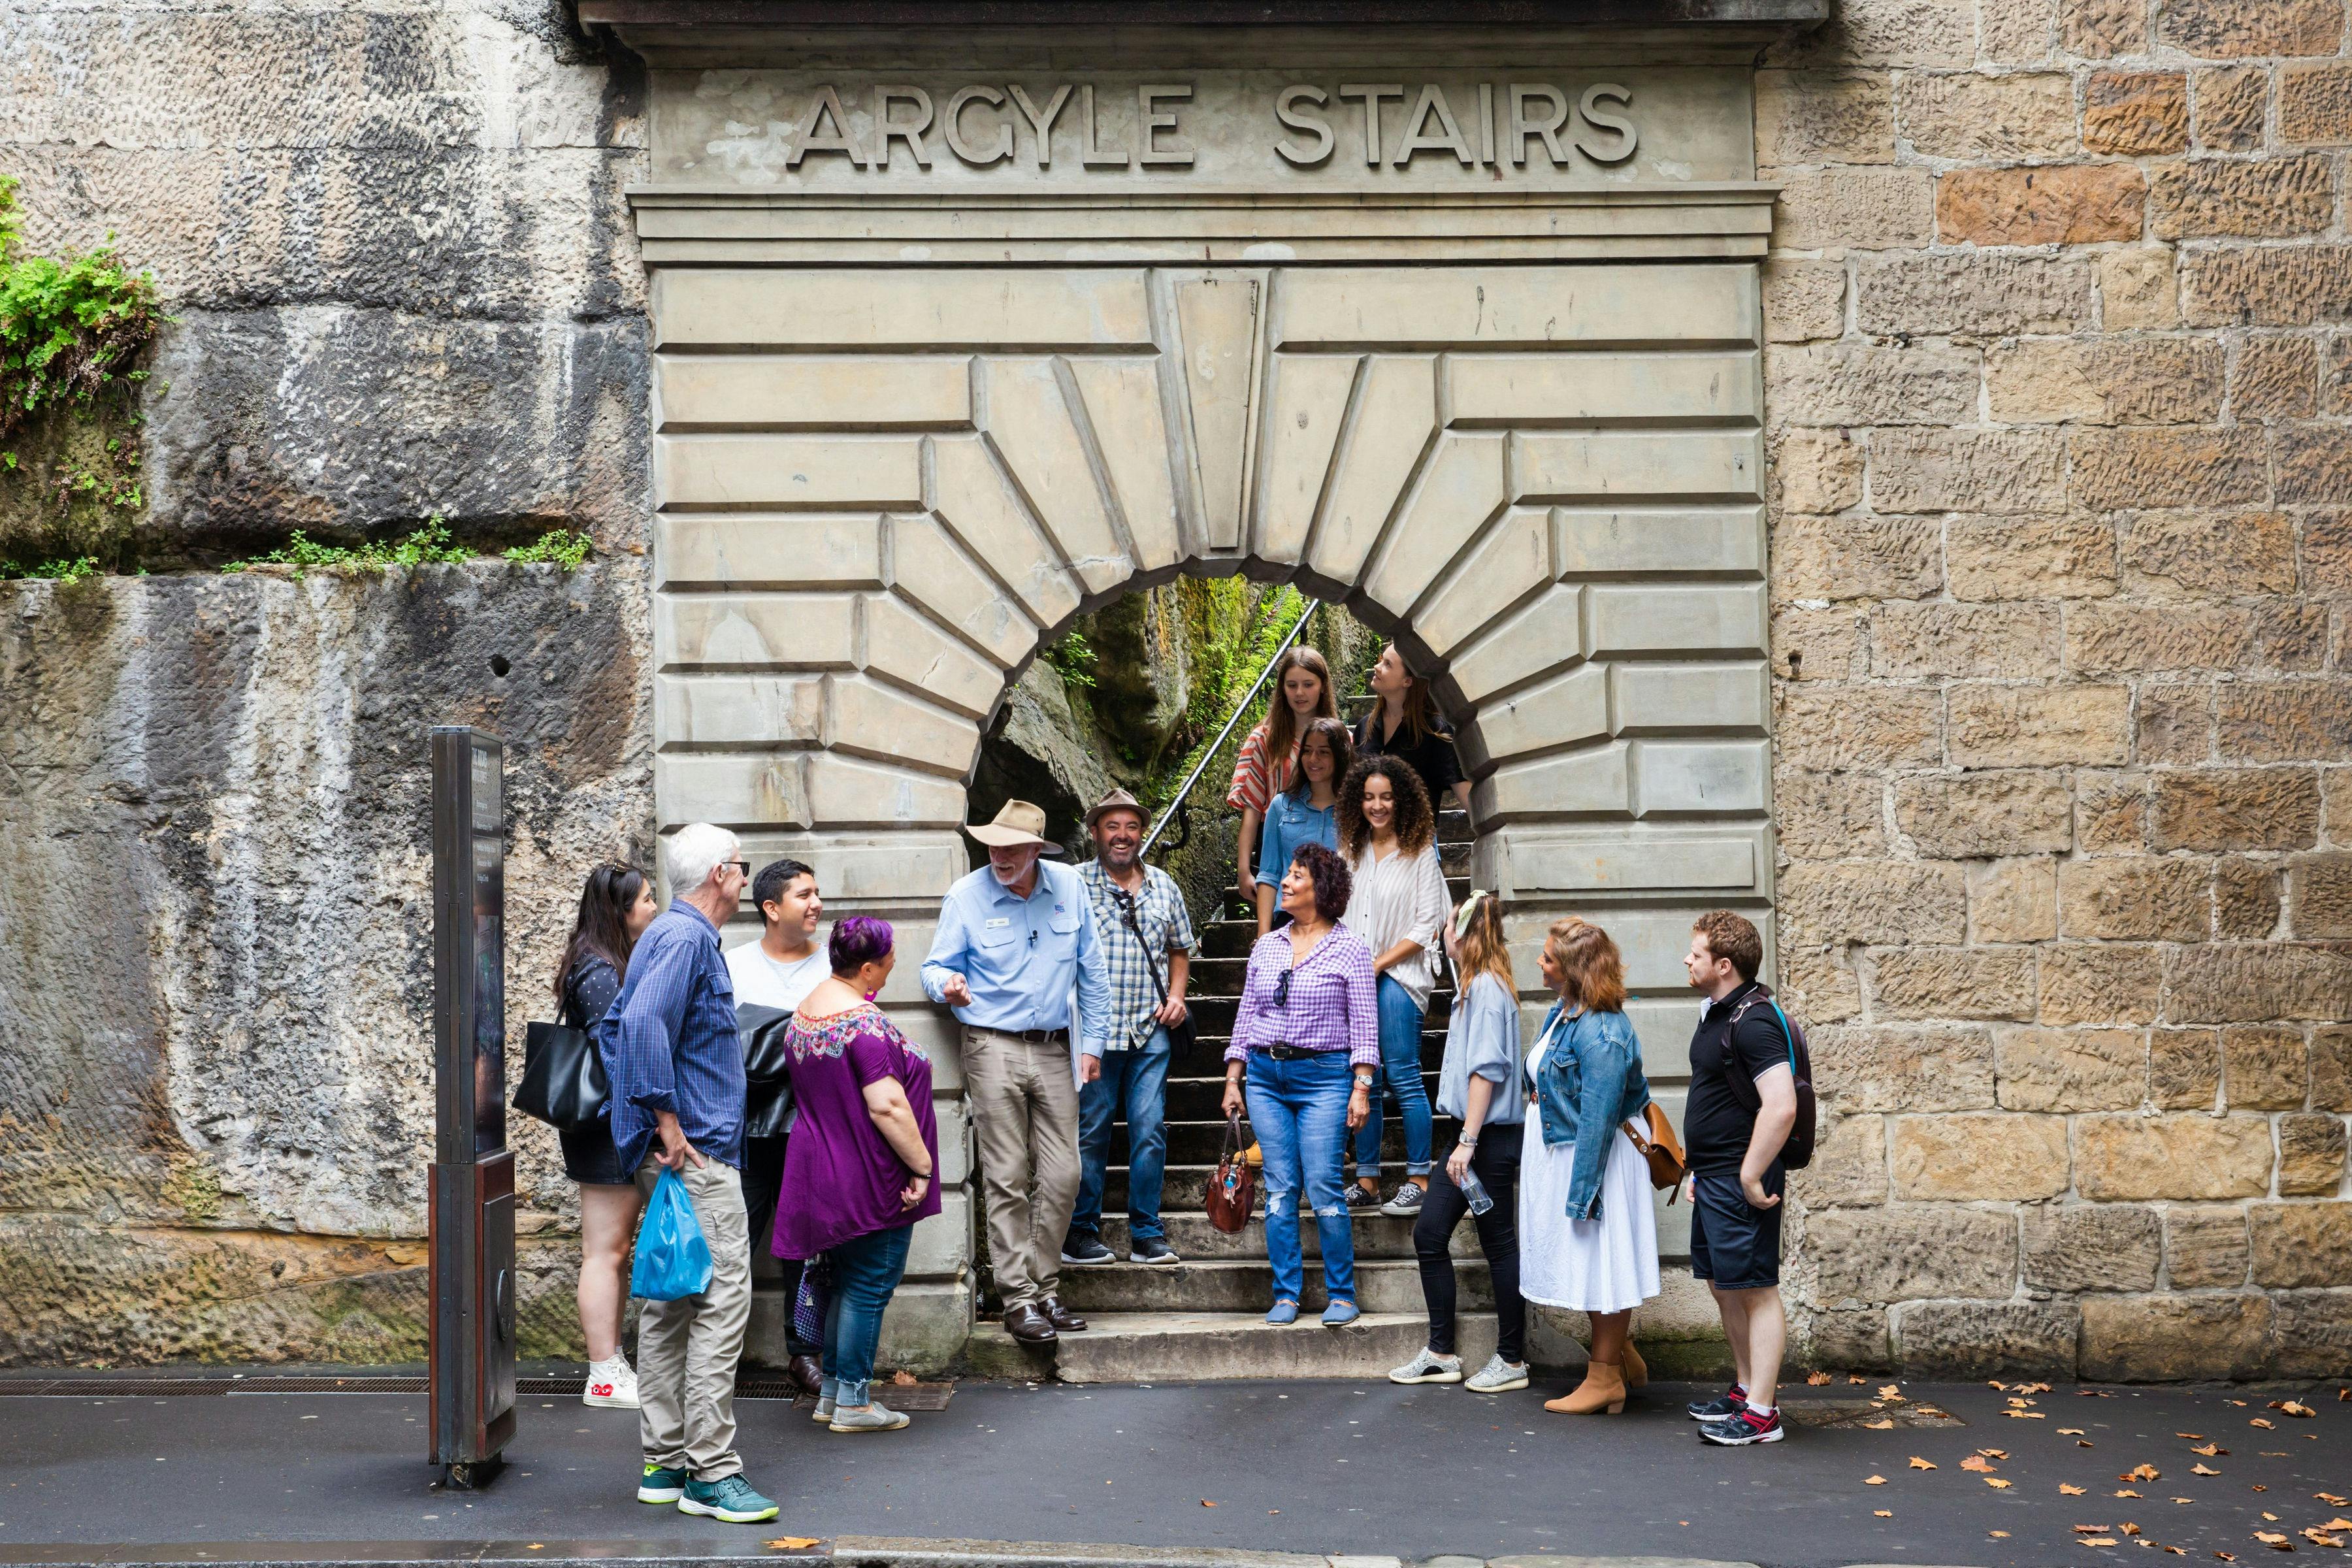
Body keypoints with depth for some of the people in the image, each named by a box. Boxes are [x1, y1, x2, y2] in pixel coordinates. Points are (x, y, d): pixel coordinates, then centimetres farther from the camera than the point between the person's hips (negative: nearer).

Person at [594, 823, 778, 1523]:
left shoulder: (672, 934, 19)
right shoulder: (687, 938, -13)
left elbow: (614, 1026, 25)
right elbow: (643, 1023, -26)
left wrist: (636, 1111, 20)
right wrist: (666, 1117, -22)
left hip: (673, 1152, 11)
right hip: (697, 1152, -11)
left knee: (669, 1303, 12)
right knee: (721, 1302, -11)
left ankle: (664, 1463, 17)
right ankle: (710, 1471, -10)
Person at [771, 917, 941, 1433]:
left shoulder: (802, 1014, 8)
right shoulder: (864, 1023, -22)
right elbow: (887, 1105, -26)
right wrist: (921, 1164, -19)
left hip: (820, 1172, 9)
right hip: (870, 1179, -9)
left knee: (843, 1283, 18)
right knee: (870, 1284, 0)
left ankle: (830, 1392, 24)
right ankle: (852, 1401, 5)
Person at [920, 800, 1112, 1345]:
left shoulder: (1069, 887, 5)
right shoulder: (966, 895, -3)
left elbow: (1091, 971, 11)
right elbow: (936, 966, 1)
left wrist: (1092, 1043, 9)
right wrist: (947, 984, -23)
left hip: (1054, 1050, 3)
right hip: (993, 1049, -3)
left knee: (1062, 1176, 1)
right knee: (1007, 1179, -4)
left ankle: (1045, 1287, 14)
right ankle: (1019, 1299, 2)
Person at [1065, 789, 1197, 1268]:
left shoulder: (1163, 885, 12)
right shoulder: (1075, 883, -1)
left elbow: (1180, 949, 23)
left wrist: (1176, 995, 7)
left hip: (1150, 1031, 3)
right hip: (1093, 1030, -3)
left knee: (1150, 1130, 1)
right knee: (1090, 1132, 2)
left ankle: (1147, 1234, 9)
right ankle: (1081, 1233, 13)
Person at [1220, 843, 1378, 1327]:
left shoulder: (1349, 949, 0)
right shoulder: (1266, 947, 12)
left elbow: (1364, 1024, -3)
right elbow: (1246, 1016, 15)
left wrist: (1361, 1088, -9)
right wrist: (1232, 1081, 11)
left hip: (1323, 1077, -4)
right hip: (1265, 1077, 4)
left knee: (1323, 1187, -8)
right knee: (1279, 1188, 2)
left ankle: (1342, 1295, 3)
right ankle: (1286, 1295, 8)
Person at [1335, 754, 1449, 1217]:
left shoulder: (1420, 850, -2)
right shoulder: (1351, 850, 13)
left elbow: (1426, 924, -6)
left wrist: (1379, 963, -10)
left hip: (1399, 974, -5)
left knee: (1403, 1075, -8)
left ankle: (1419, 1180, -1)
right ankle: (1367, 1182, 10)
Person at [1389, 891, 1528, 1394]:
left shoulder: (1487, 987, -14)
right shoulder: (1476, 986, 15)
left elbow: (1486, 1068, -20)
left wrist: (1468, 1141, -22)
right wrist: (1464, 1140, 16)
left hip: (1490, 1139, -10)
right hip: (1472, 1135, 10)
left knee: (1498, 1244, 0)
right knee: (1430, 1233, 8)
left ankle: (1512, 1361, 10)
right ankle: (1441, 1353, 15)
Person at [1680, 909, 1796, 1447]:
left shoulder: (1753, 1021, -19)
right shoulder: (1716, 1014, 13)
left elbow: (1781, 1106, -28)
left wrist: (1750, 1177, -24)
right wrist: (1698, 1167, 20)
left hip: (1740, 1182, -10)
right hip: (1712, 1179, 10)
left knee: (1755, 1290, -4)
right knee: (1724, 1286, 16)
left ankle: (1762, 1412, 0)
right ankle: (1746, 1389, 27)